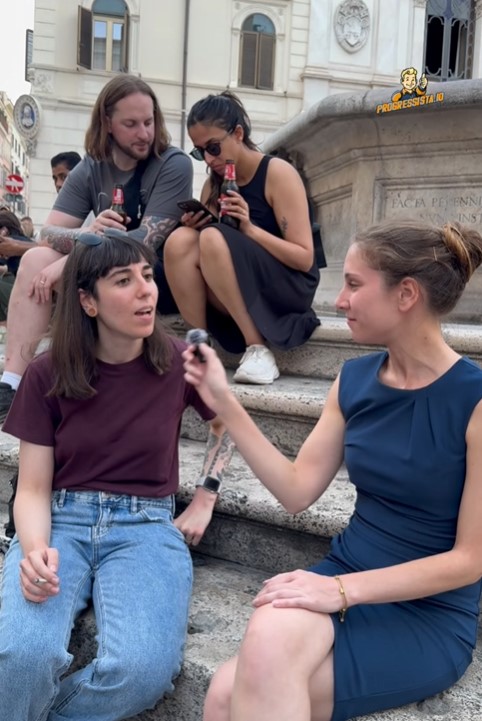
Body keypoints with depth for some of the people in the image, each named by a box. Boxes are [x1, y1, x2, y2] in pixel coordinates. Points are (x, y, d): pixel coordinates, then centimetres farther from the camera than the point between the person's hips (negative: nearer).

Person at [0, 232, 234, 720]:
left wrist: (205, 500, 8)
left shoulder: (180, 363, -4)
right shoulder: (46, 375, -4)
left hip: (146, 525, 1)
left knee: (144, 669, -29)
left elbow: (226, 427, 18)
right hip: (62, 521, 0)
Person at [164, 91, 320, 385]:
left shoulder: (277, 173, -8)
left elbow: (305, 259, -14)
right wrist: (195, 227, -11)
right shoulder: (213, 185, 10)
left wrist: (250, 228, -25)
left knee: (213, 239, -29)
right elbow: (198, 256, 10)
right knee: (180, 242, -19)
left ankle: (257, 349, -24)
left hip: (288, 288, -5)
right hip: (231, 297, 5)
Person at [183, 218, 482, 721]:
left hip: (430, 616, -4)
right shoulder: (354, 380, 3)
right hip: (345, 582, 5)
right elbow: (297, 491, 6)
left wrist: (345, 589, -22)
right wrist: (224, 404, 2)